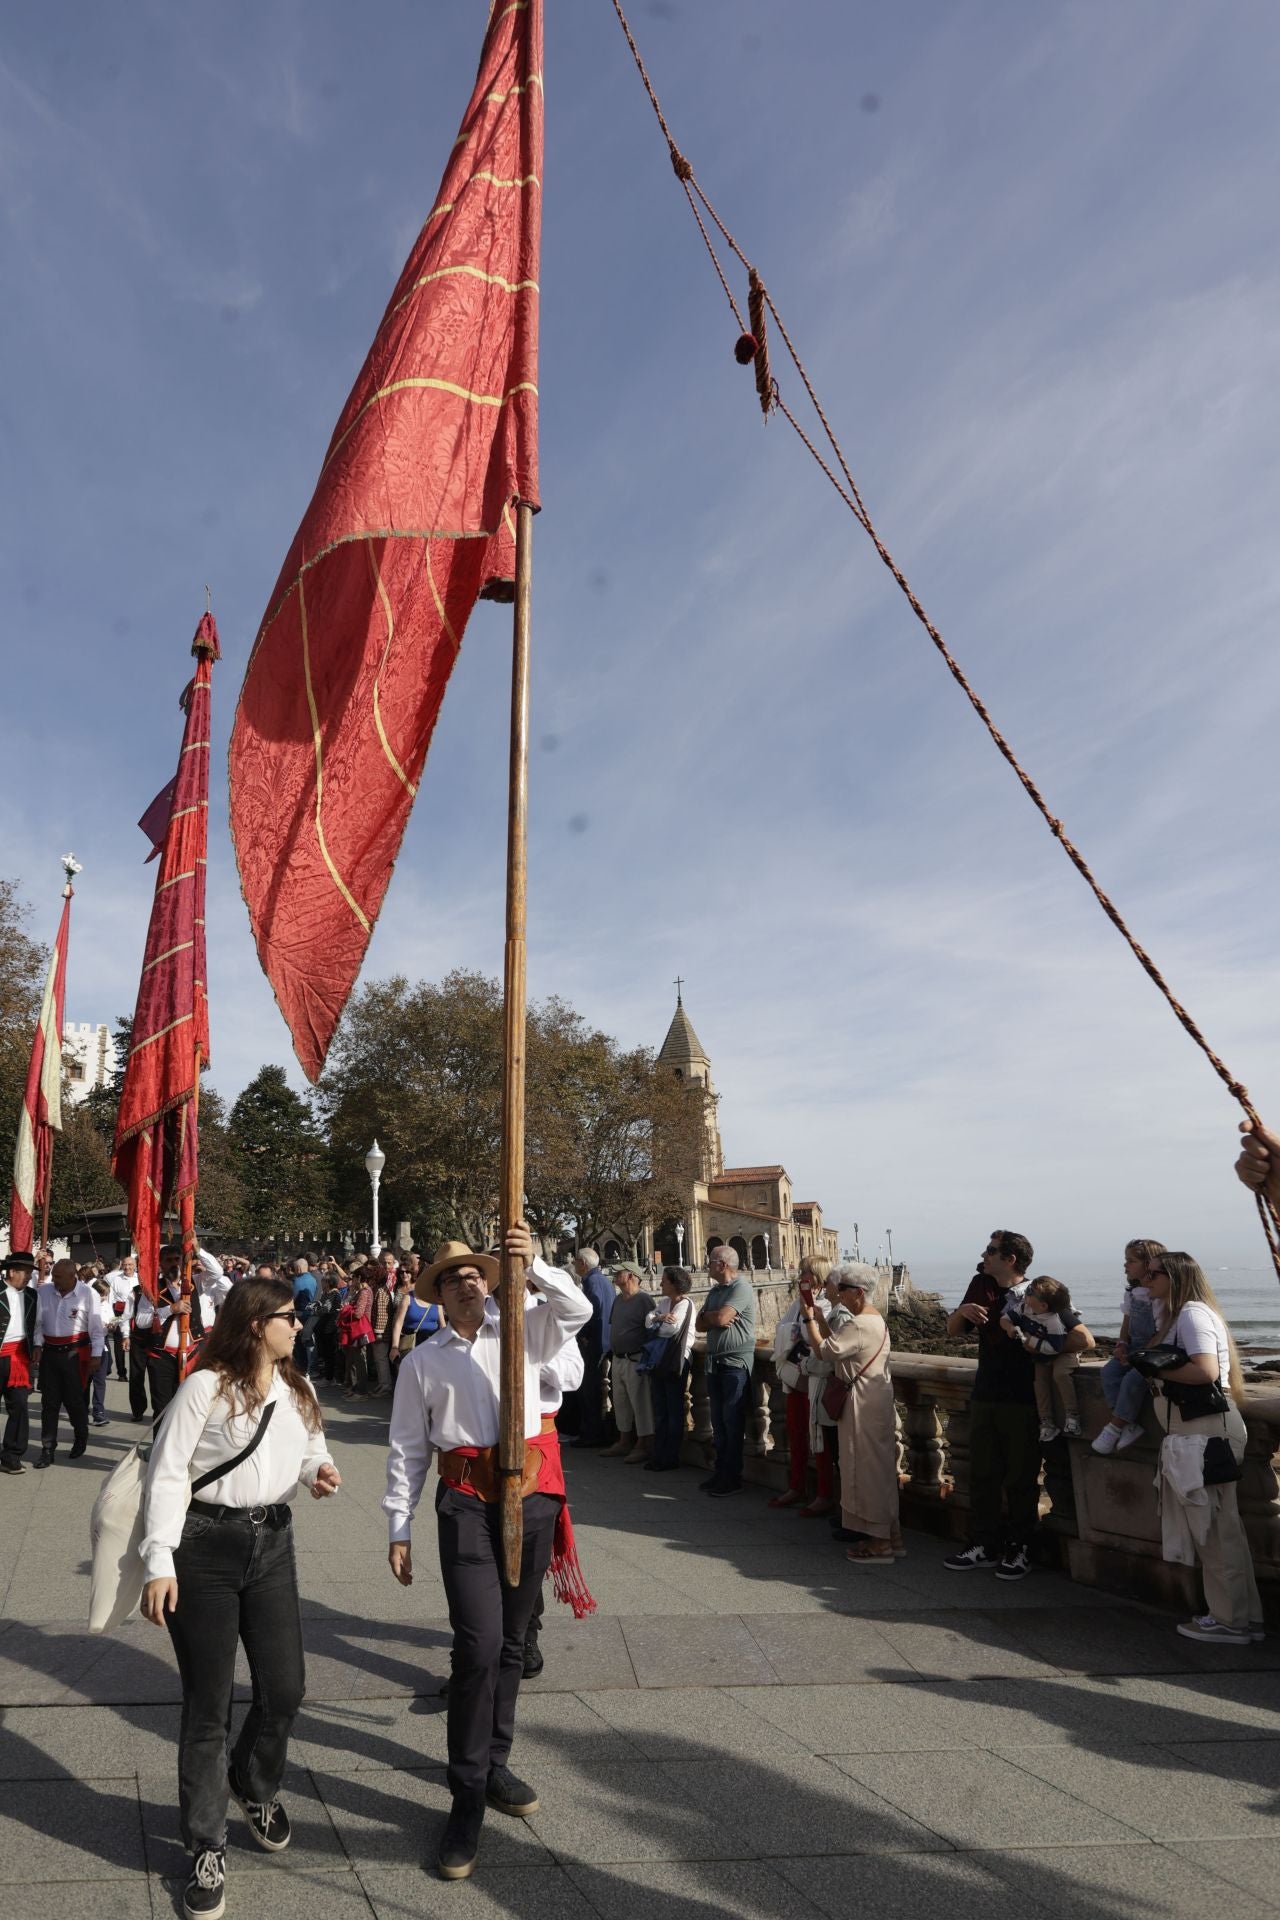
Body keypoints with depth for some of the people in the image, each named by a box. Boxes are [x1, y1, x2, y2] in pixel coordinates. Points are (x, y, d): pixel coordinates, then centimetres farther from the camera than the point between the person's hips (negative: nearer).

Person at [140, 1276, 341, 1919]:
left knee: (285, 1687, 6)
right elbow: (166, 1473, -12)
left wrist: (319, 1471, -4)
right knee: (207, 1703, 5)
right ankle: (208, 1850, 23)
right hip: (205, 1545, -5)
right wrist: (160, 1563, -16)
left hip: (272, 1542, 5)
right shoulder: (207, 1386, -12)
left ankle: (255, 1785, 38)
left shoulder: (296, 1390, 8)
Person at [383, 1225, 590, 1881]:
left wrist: (533, 1265, -27)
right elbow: (407, 1449, 7)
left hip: (533, 1492, 2)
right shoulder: (422, 1360, 6)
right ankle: (467, 1800, 2)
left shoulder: (521, 1332, 6)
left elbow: (576, 1310, -13)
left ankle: (494, 1763, 33)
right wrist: (399, 1529, 5)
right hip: (467, 1501, -2)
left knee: (510, 1639, 14)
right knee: (479, 1642, -11)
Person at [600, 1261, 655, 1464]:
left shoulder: (644, 1300, -14)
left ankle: (644, 1446, 6)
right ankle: (624, 1442, 28)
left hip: (636, 1361, -9)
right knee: (621, 1402, 16)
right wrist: (612, 1351, 14)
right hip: (618, 1359, 9)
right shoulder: (618, 1300, 12)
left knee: (641, 1403, -2)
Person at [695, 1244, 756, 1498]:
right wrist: (715, 1317, -10)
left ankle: (732, 1478, 5)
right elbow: (700, 1325, 9)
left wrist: (707, 1315, -3)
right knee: (718, 1421, 13)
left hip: (736, 1364, -8)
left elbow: (720, 1318, -24)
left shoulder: (741, 1288, -13)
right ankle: (720, 1471, 22)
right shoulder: (715, 1291, 14)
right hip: (715, 1362, 8)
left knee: (733, 1422, -2)